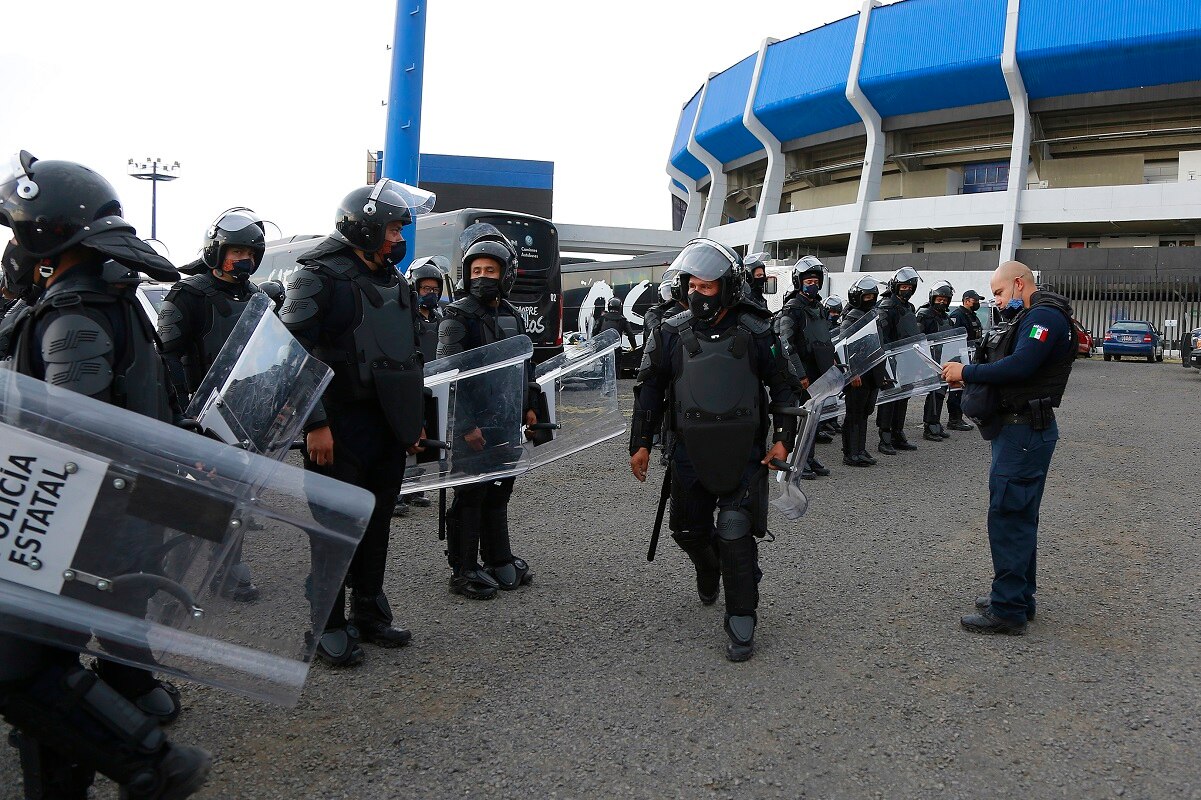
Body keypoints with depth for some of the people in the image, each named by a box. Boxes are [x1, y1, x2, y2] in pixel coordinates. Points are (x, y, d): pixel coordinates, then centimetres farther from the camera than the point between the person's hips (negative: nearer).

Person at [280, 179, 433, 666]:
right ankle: (330, 628, 13)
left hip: (388, 426, 7)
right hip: (339, 427, -7)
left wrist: (414, 420, 19)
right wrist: (315, 423, -19)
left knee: (377, 521, 14)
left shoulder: (395, 283, 15)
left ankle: (369, 614, 27)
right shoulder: (319, 277, -9)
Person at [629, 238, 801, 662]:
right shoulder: (671, 333, 0)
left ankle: (741, 623, 3)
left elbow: (784, 386, 6)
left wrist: (782, 438, -2)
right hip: (690, 453, 3)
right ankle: (708, 568, 49)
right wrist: (641, 444, 6)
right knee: (688, 530, 14)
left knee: (736, 533, -8)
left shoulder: (755, 333, -4)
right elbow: (649, 390, 7)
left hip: (743, 454, -2)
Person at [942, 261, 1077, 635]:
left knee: (1007, 517, -8)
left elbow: (1019, 366, -26)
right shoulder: (1028, 317, 19)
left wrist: (967, 372, -16)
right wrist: (970, 377, 2)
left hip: (1025, 432, -11)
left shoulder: (1045, 316, -14)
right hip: (1018, 431, 11)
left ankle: (1008, 610, -1)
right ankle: (1020, 596, 30)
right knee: (1019, 517, 18)